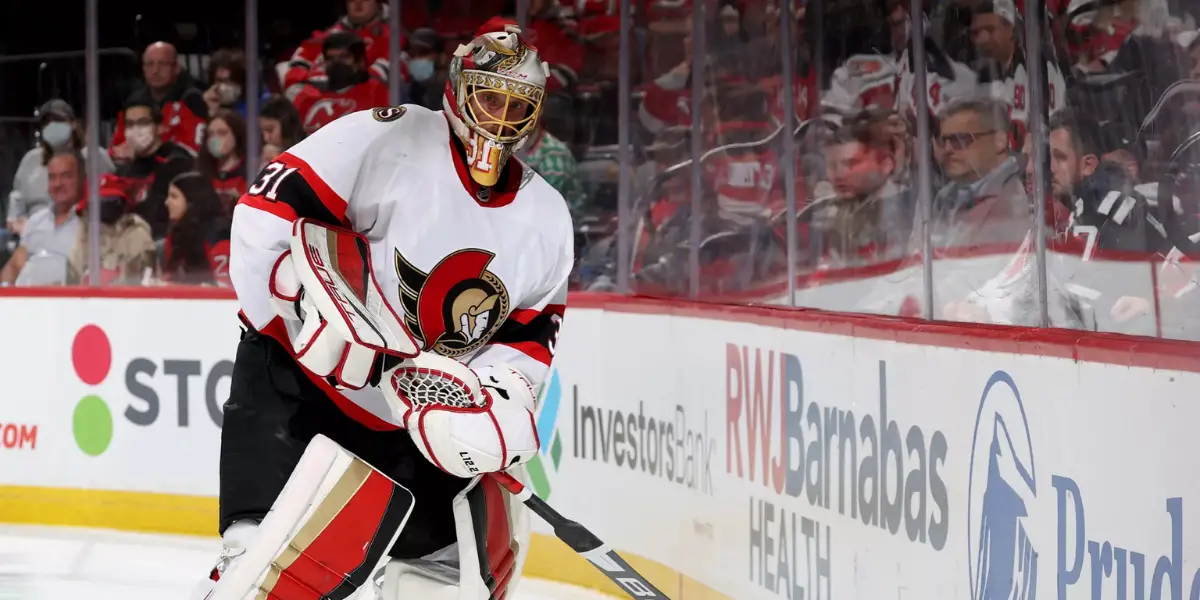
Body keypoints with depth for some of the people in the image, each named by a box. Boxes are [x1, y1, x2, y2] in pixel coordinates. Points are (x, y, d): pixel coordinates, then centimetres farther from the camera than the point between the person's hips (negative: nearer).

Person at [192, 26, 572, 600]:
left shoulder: (547, 219, 4)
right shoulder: (386, 140, -16)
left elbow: (530, 332, 8)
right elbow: (270, 209, -21)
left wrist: (502, 397, -13)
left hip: (421, 415, 7)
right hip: (302, 378, -7)